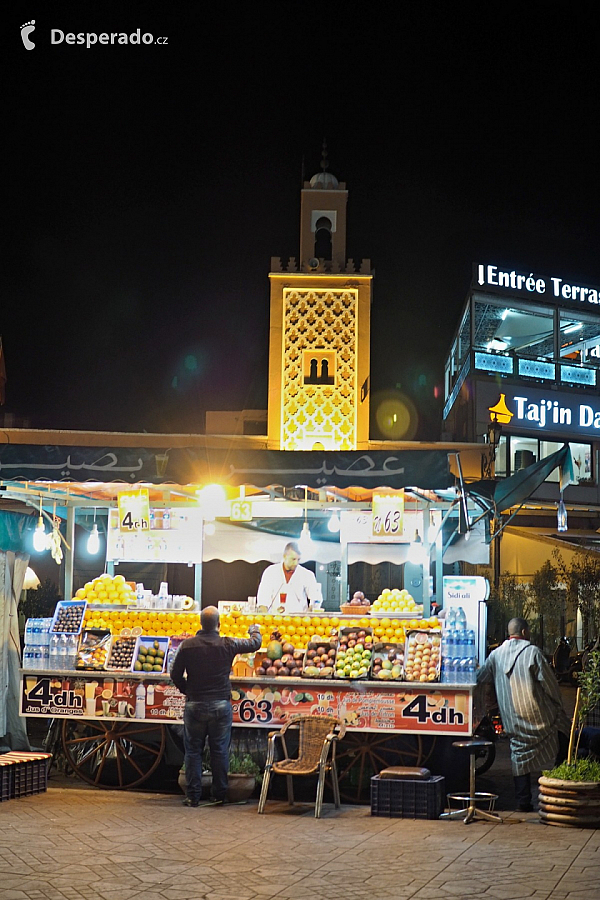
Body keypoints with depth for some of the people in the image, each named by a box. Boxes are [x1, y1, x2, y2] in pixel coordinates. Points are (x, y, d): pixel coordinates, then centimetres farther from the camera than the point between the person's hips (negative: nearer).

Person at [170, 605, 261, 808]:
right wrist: (255, 631, 32)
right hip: (220, 705, 0)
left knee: (193, 751, 9)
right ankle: (219, 794, 16)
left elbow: (175, 673, 0)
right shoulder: (228, 645, -7)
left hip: (194, 705, 0)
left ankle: (193, 796, 10)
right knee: (219, 751, 9)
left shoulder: (187, 645, -7)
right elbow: (254, 644, 9)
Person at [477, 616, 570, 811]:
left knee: (520, 756, 9)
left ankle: (523, 801, 7)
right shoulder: (532, 651, -8)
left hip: (512, 719, 4)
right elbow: (549, 682, -5)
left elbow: (481, 678, 11)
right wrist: (559, 705, 6)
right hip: (537, 713, -4)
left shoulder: (496, 654, 5)